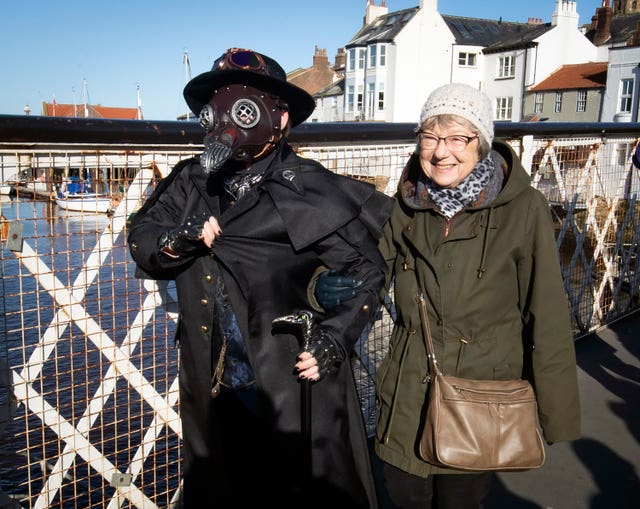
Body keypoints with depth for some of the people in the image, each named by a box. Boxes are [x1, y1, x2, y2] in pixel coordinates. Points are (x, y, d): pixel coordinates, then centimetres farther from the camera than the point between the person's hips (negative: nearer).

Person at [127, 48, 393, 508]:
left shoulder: (310, 190, -13)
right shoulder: (191, 183, 1)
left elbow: (369, 269, -7)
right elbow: (141, 240, 3)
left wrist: (335, 340, -16)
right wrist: (175, 240, -18)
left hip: (294, 389, -5)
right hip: (212, 389, 5)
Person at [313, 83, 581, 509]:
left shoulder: (523, 208, -14)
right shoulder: (407, 203, -2)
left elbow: (547, 317, -9)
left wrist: (557, 412, -5)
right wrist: (329, 288, -16)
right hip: (408, 395, 4)